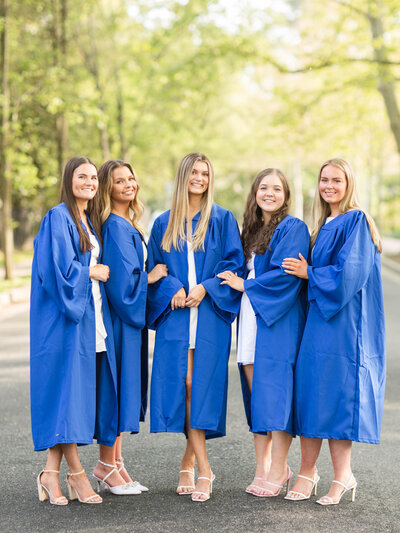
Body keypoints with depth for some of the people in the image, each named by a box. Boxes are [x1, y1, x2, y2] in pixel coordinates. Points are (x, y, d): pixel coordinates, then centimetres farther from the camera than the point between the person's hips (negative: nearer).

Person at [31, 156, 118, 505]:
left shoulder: (90, 223, 20)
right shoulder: (59, 217, -6)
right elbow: (60, 268, -15)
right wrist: (93, 272, -5)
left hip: (89, 317, 8)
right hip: (65, 318, -8)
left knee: (78, 391, 4)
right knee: (66, 387, -6)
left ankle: (52, 473, 8)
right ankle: (76, 473, -1)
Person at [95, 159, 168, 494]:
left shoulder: (129, 225, 16)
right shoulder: (115, 226, -14)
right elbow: (121, 277, -20)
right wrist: (150, 277, -6)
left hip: (130, 315, 10)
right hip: (118, 315, -10)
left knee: (126, 387, 11)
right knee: (116, 385, -5)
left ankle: (114, 461, 18)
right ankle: (108, 464, 3)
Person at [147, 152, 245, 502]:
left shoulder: (223, 220, 8)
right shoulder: (164, 224, 14)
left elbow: (234, 263, 2)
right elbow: (154, 267, 12)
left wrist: (206, 288, -12)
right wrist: (173, 289, -8)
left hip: (210, 314, -1)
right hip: (175, 314, 2)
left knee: (202, 384, -6)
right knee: (184, 385, -7)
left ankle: (188, 461, 6)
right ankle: (204, 470, -1)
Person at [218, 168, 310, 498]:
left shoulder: (293, 229, -4)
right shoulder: (251, 230, 19)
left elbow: (286, 274, -14)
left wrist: (245, 285, -7)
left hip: (279, 320, -7)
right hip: (252, 318, 7)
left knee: (275, 392, -7)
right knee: (256, 393, 5)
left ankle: (278, 470, 1)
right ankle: (264, 467, 11)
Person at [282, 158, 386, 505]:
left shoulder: (356, 221, -8)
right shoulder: (325, 225, 18)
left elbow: (349, 272, -17)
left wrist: (309, 274, -8)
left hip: (343, 321, -8)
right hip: (319, 317, 8)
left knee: (337, 392, -6)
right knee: (311, 389, 3)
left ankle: (342, 476, 3)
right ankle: (308, 473, 8)